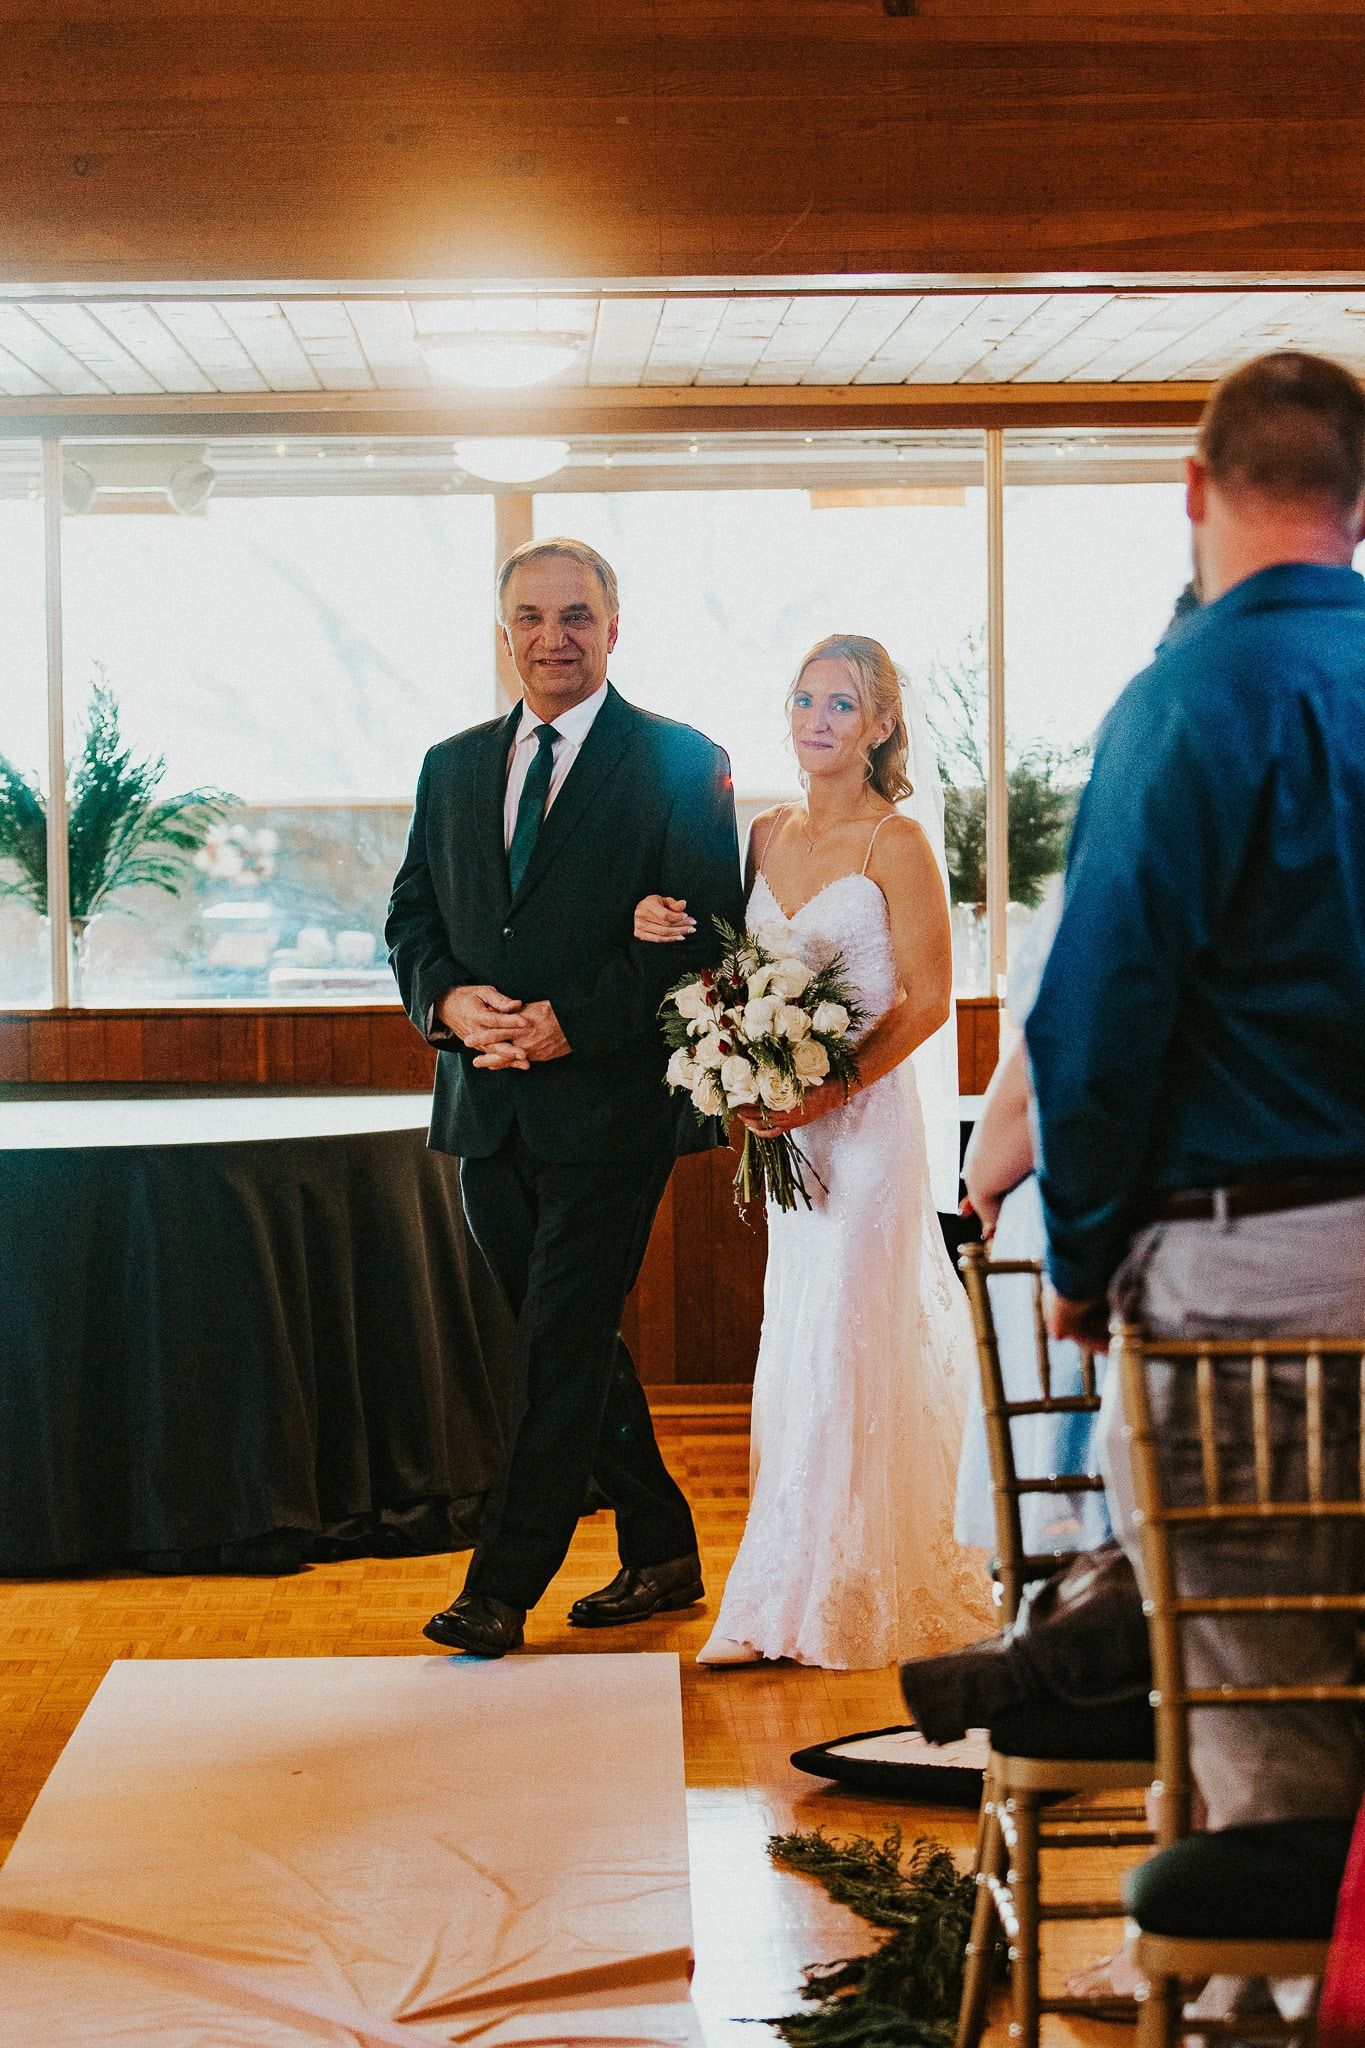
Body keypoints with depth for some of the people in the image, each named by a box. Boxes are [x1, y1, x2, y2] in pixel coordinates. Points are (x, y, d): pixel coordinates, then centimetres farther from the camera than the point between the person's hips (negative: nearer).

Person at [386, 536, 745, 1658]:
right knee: (572, 1341, 13)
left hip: (609, 1101, -6)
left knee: (562, 1346, -6)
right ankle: (662, 1551, 26)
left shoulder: (682, 763, -3)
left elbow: (704, 936, -9)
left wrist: (571, 1020, -17)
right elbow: (411, 916, 15)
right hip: (487, 1106, 6)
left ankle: (501, 1587, -2)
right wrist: (448, 998, -6)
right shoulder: (453, 766, 14)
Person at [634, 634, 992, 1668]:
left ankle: (802, 1596, -1)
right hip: (787, 1122, 7)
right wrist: (673, 932, -2)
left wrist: (824, 1091, -18)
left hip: (867, 1114, -7)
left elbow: (926, 1000, -11)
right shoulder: (768, 834, 11)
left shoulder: (896, 843, -9)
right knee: (802, 1339, 10)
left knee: (838, 1339, -6)